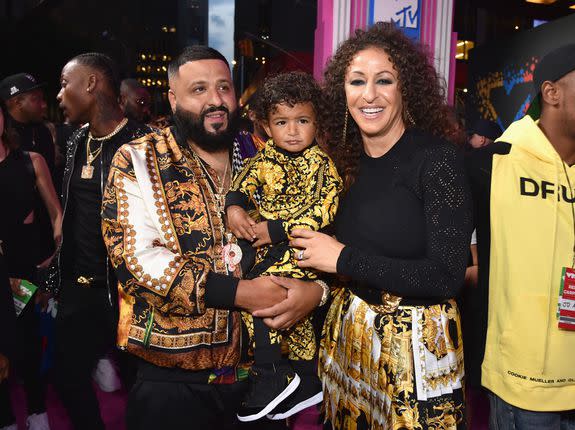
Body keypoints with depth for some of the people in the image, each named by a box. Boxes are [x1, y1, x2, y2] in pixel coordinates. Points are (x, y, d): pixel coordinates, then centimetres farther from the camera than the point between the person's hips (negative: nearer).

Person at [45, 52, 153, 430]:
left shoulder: (142, 144, -16)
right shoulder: (77, 142, 9)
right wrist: (59, 273, 18)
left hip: (125, 290, -7)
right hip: (77, 287, 8)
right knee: (69, 377, 18)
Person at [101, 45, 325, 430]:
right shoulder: (137, 162, -4)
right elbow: (137, 257, -15)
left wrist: (317, 289, -19)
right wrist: (237, 292, -20)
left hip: (261, 370, 3)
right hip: (172, 376, -3)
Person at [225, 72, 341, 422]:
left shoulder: (321, 165, -12)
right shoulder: (265, 158, 5)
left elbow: (322, 210, -20)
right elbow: (244, 180, 3)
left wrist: (276, 230, -23)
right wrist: (234, 207, -19)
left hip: (301, 248, -7)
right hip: (268, 247, 7)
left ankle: (271, 377, -5)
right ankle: (307, 386, 36)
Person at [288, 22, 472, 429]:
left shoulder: (438, 157, -16)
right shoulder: (348, 158, 0)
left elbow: (447, 276, -21)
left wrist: (344, 259, -19)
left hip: (416, 343, -5)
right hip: (348, 330, 6)